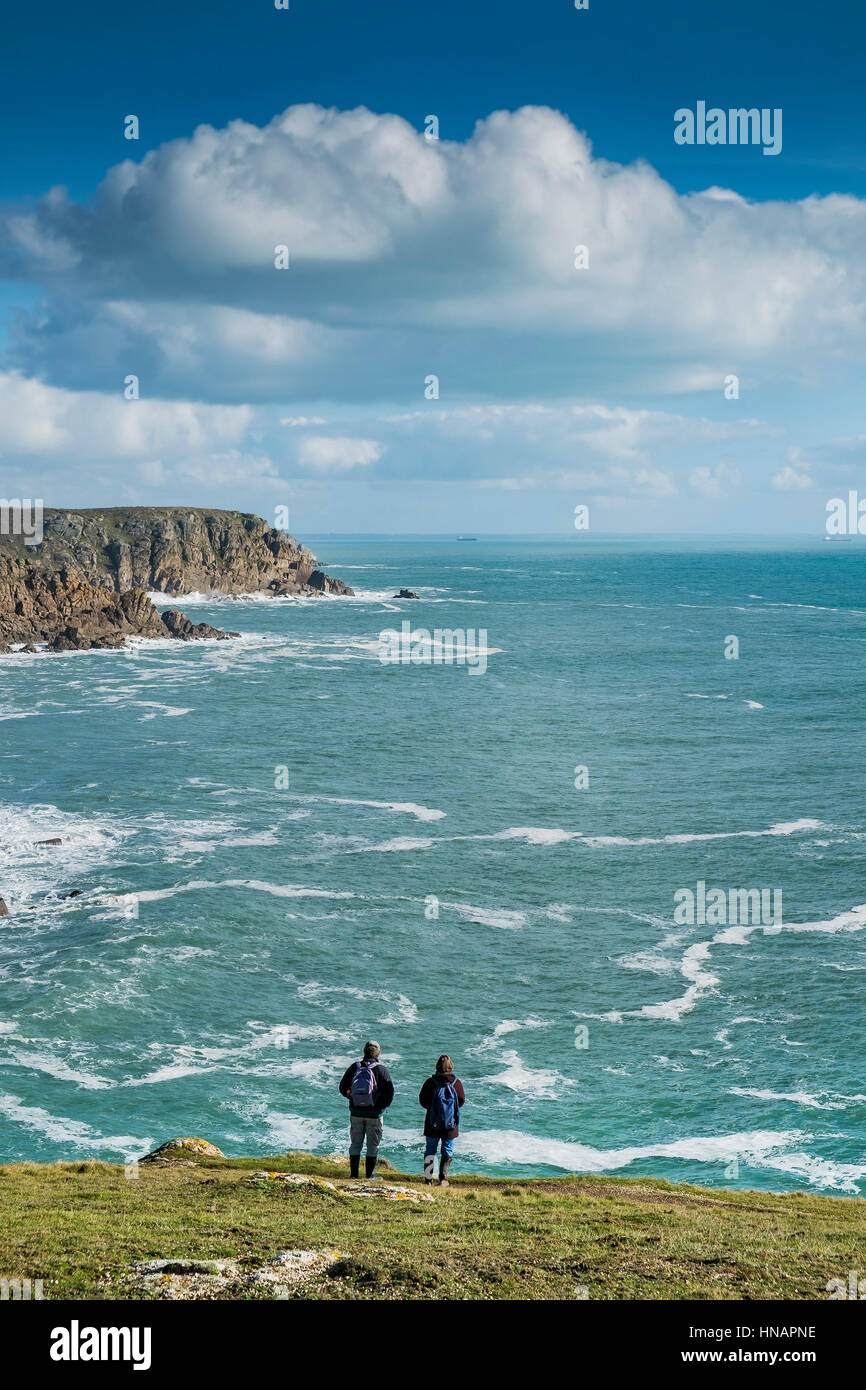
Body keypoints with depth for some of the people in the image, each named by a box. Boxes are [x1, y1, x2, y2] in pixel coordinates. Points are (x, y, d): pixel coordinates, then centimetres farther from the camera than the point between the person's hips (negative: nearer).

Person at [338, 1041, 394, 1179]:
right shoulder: (382, 1070, -9)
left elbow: (343, 1088, 6)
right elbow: (389, 1093, -13)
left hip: (356, 1112, 3)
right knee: (373, 1145, 8)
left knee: (355, 1144, 13)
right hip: (374, 1114, -3)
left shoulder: (354, 1068, 1)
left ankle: (354, 1173, 12)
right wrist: (382, 1106, 3)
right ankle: (370, 1175, 8)